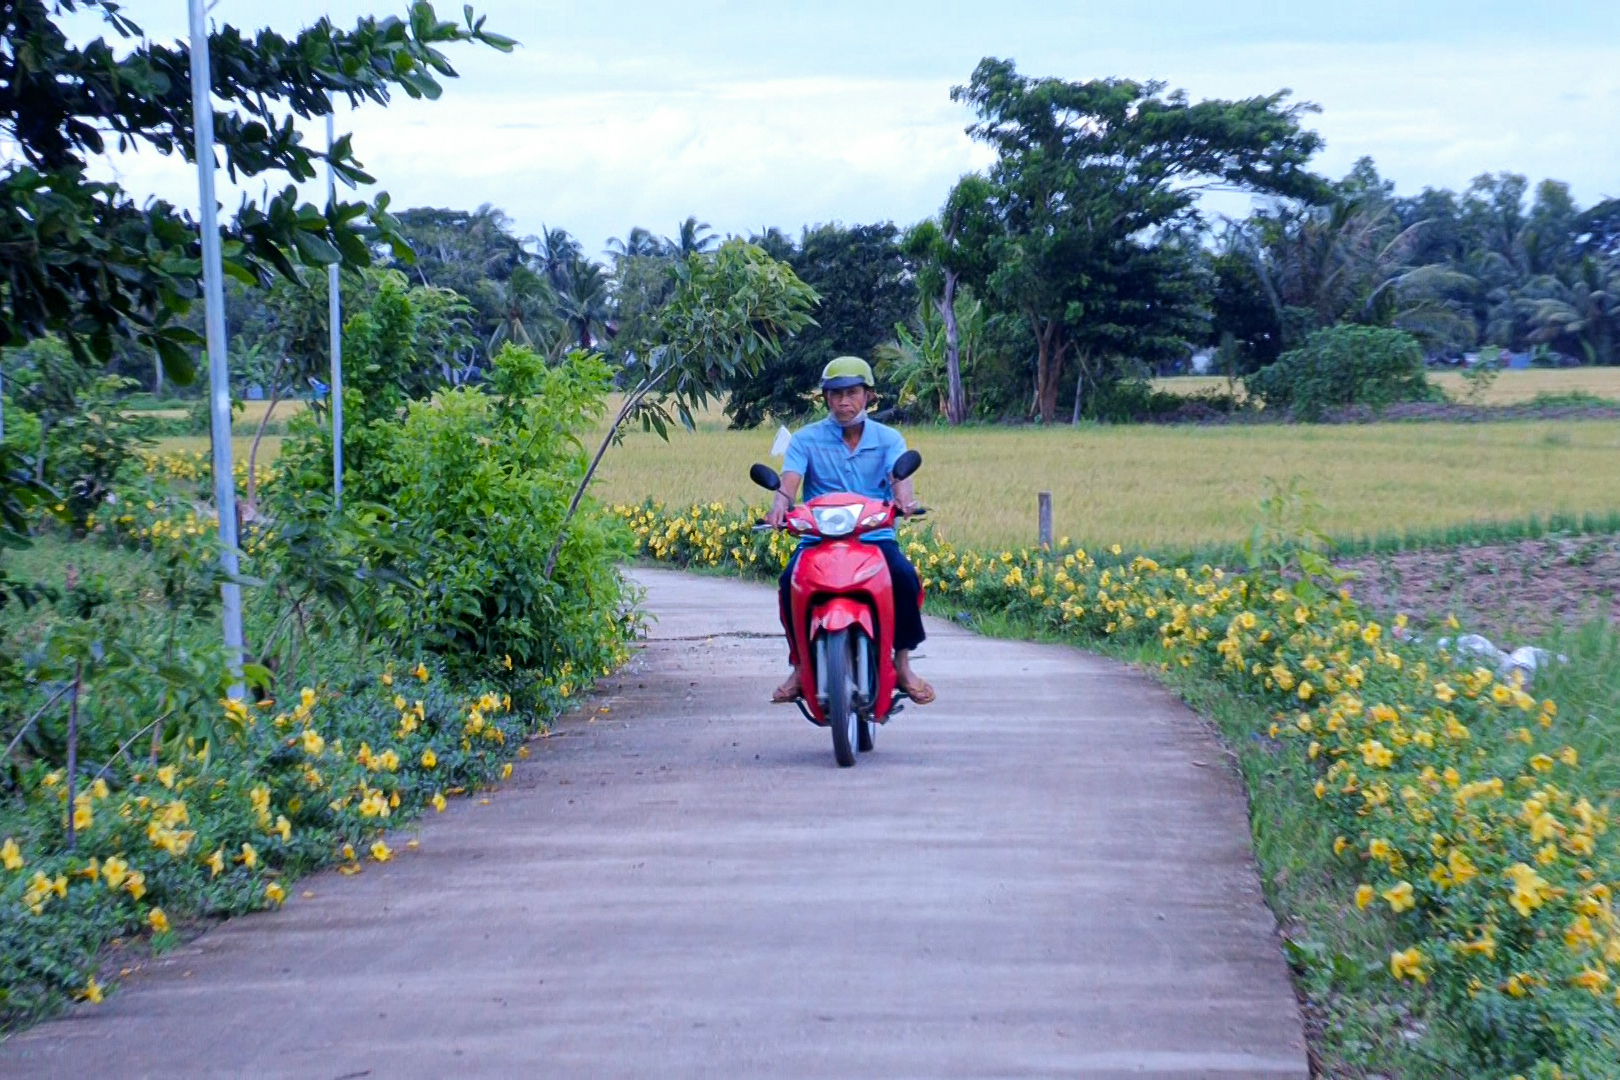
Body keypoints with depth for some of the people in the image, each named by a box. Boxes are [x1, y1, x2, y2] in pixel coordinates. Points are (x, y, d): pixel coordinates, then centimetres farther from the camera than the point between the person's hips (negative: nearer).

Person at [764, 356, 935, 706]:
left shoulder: (888, 439, 10)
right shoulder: (806, 439, 9)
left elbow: (899, 476, -9)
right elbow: (790, 479, -7)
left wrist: (905, 499, -34)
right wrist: (781, 502, -32)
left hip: (875, 536, 0)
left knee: (904, 576, -30)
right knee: (792, 580, -30)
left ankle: (902, 664, -12)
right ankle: (800, 667, -14)